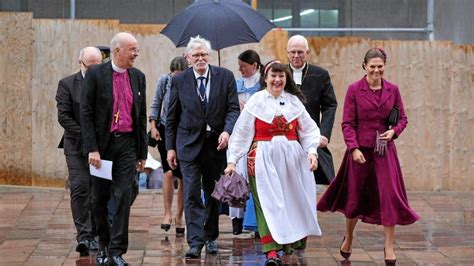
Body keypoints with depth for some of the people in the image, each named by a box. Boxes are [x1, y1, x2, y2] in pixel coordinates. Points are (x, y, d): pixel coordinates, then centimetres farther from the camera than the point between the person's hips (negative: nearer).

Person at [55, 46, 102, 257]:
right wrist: (85, 135, -14)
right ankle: (83, 235, -16)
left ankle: (93, 234, 16)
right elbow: (63, 116, -6)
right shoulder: (67, 85, 0)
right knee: (80, 188, -13)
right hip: (77, 146, -2)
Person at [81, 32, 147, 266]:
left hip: (127, 143, 2)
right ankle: (103, 244, 26)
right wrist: (92, 148, -14)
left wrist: (142, 152, 10)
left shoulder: (138, 77, 7)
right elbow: (86, 113, -8)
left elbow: (142, 115, 11)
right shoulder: (95, 75, -6)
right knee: (100, 198, 8)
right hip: (102, 142, -2)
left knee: (123, 197, -5)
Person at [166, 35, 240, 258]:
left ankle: (210, 237, 27)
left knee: (214, 194, 12)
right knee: (192, 194, -9)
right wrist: (170, 147, 1)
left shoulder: (225, 76, 0)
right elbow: (171, 117, 4)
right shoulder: (179, 80, 0)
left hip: (216, 143, 1)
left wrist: (227, 131, -19)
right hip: (189, 144, -1)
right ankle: (195, 242, -11)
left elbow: (233, 108, -1)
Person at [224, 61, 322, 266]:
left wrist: (312, 151, -7)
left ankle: (292, 242, 20)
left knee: (292, 201, 6)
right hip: (264, 158, -3)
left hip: (292, 158, 3)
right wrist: (232, 160, -4)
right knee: (268, 203, -8)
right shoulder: (255, 101, 0)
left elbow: (309, 130, 7)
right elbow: (241, 133, 0)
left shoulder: (294, 101, 7)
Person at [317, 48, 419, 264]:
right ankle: (348, 237, 36)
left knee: (389, 196, -6)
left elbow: (403, 118, 10)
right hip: (360, 150, -1)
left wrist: (394, 131, -10)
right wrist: (354, 148, -15)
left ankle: (389, 247, 4)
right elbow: (347, 123, -6)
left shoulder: (392, 90, 2)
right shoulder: (354, 89, -5)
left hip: (385, 151, 1)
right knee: (355, 196, 11)